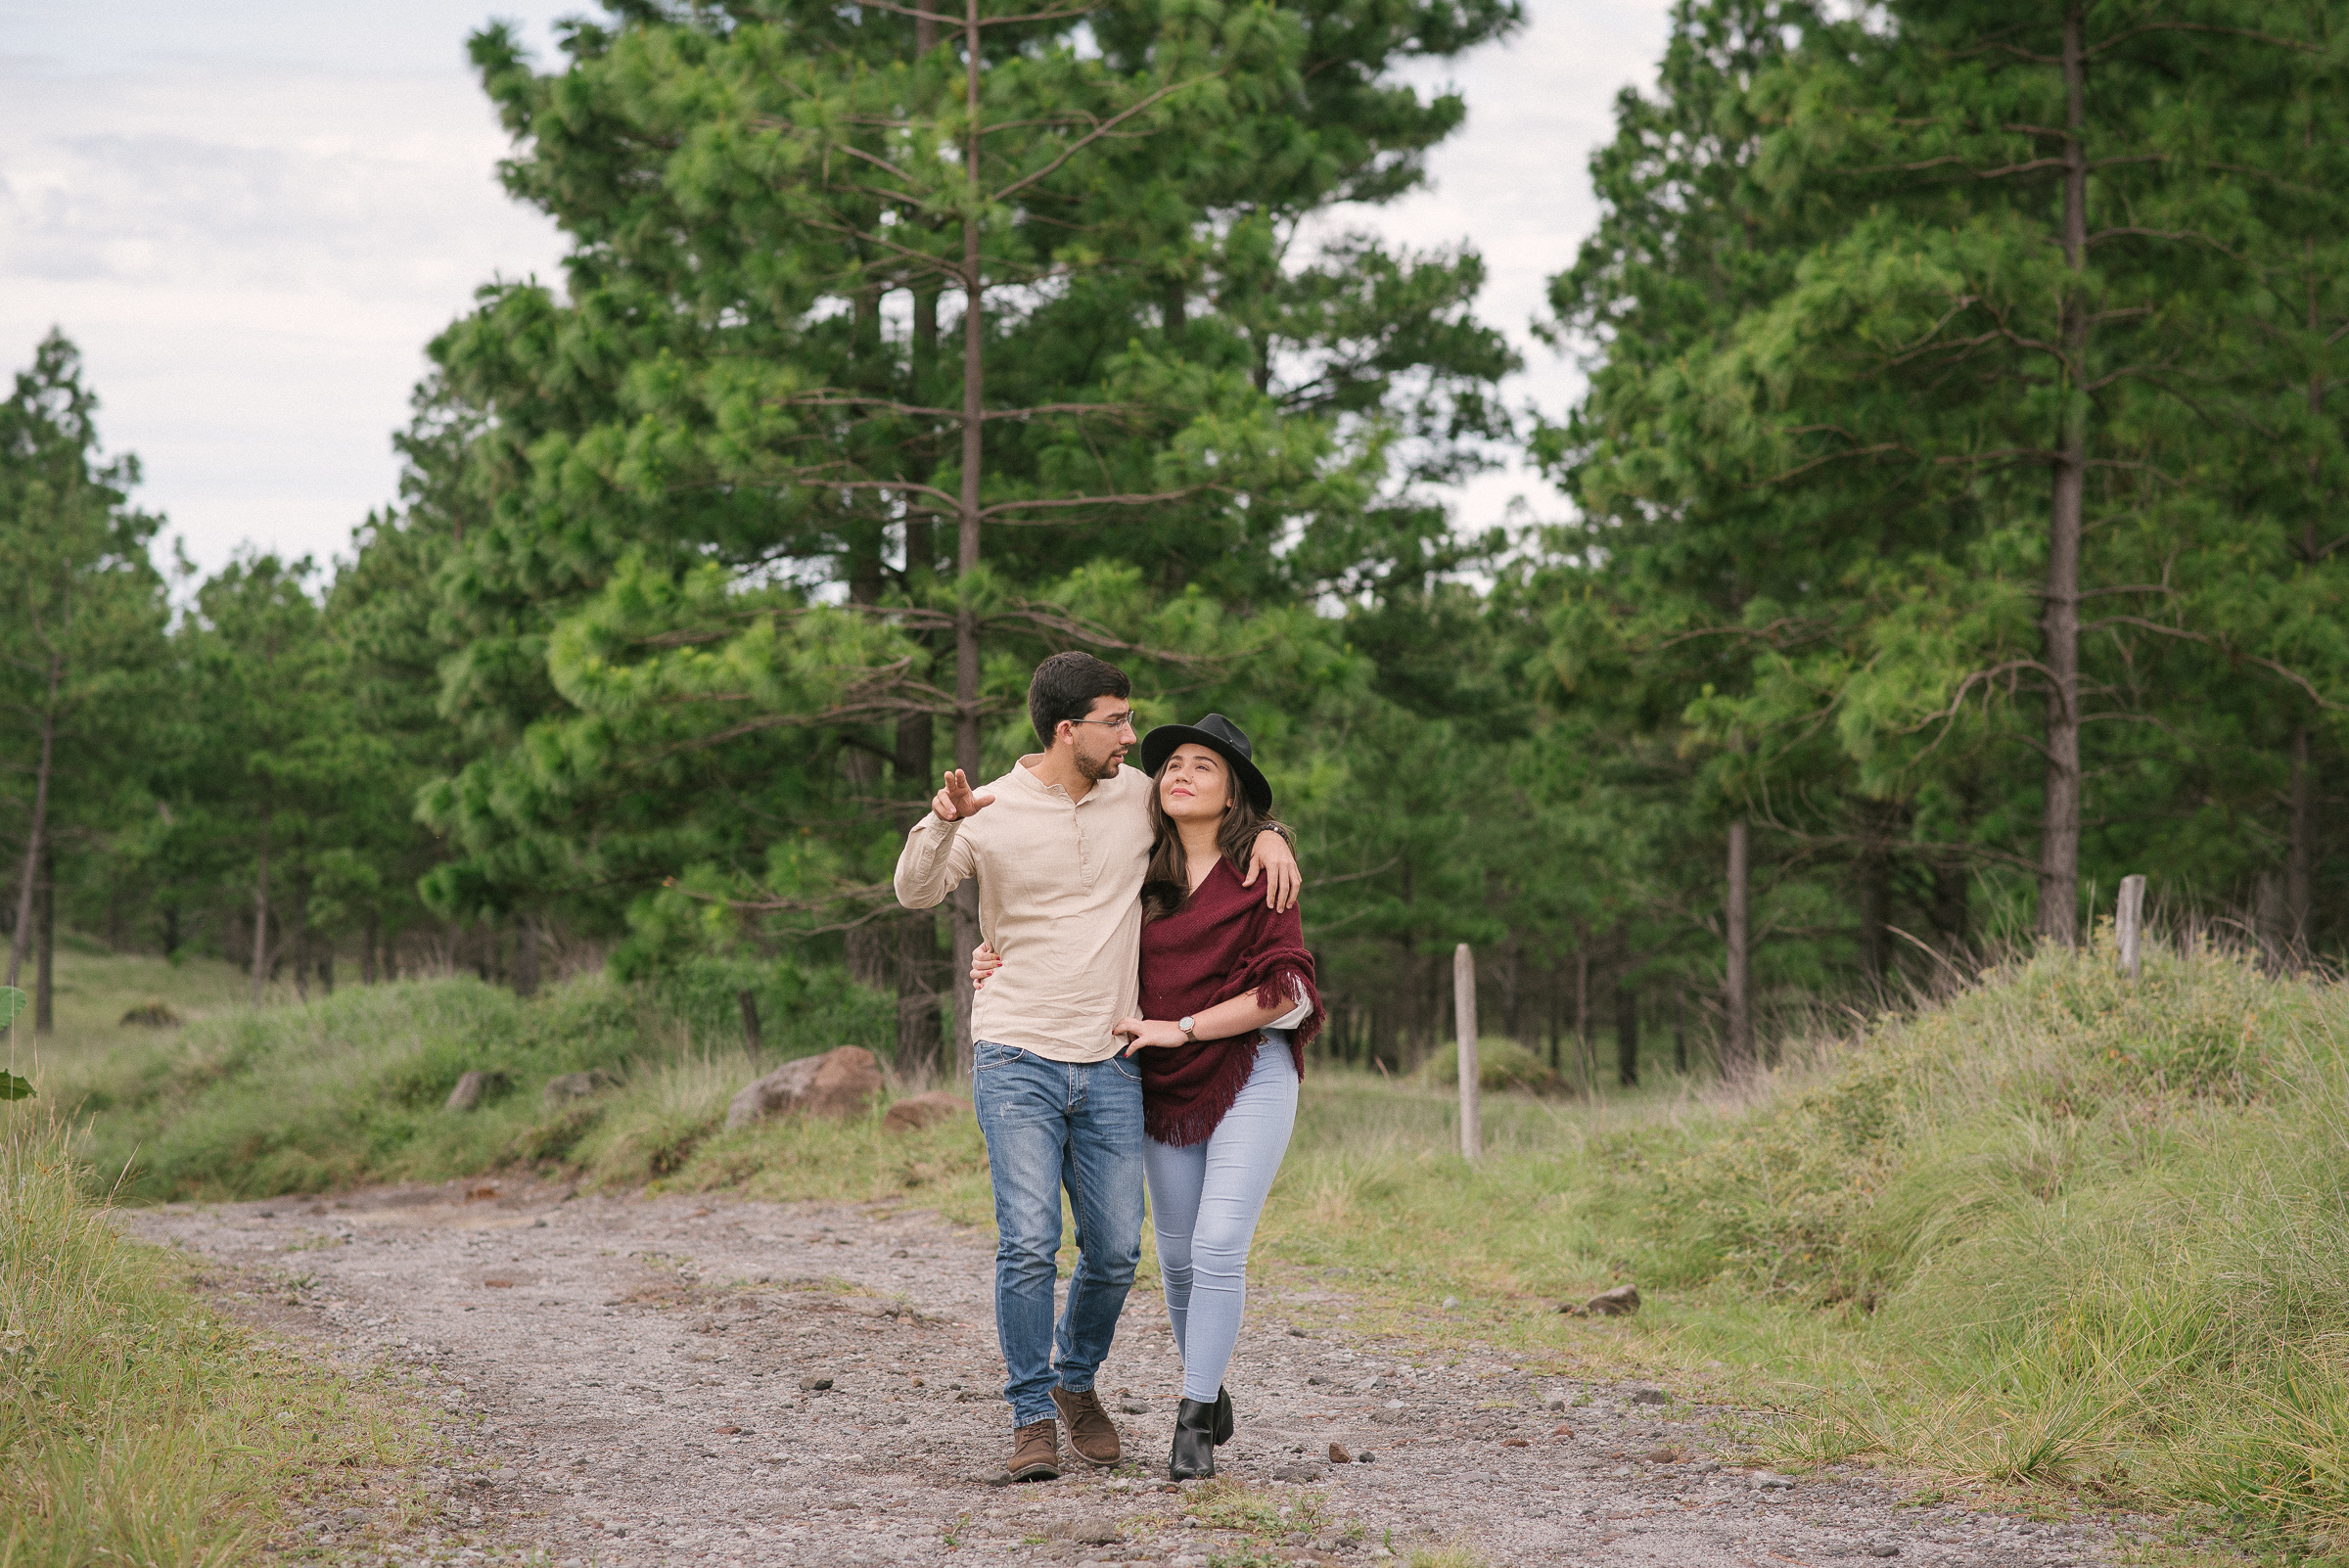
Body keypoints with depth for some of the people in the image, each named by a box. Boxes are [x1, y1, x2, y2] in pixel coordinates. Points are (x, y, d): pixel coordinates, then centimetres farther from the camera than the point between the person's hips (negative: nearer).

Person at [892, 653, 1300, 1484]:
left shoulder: (1137, 796, 5)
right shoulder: (993, 814, -5)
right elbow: (915, 892, -9)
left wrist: (1267, 836, 0)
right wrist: (941, 822, -28)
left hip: (1109, 1068, 4)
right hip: (1016, 1062, -3)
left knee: (1115, 1250, 3)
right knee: (1028, 1242, -14)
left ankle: (1076, 1383, 28)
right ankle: (1033, 1418, -2)